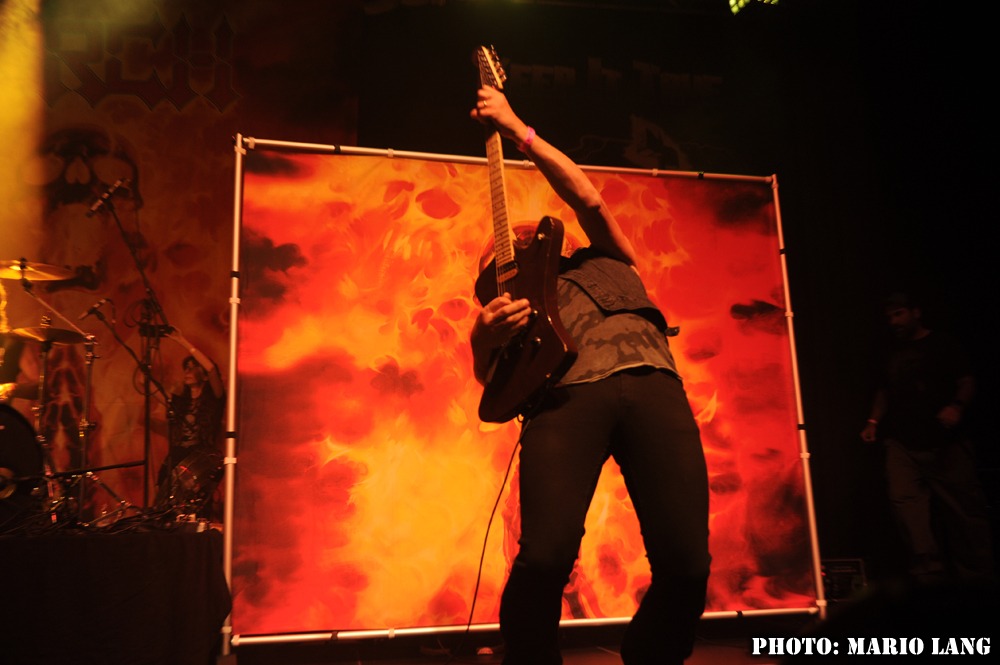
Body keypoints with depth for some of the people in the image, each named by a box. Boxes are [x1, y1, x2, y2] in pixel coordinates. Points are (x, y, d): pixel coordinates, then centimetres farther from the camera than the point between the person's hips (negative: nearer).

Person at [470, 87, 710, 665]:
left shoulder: (608, 260, 34)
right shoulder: (514, 295, 31)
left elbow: (589, 198, 18)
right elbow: (491, 380, 20)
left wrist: (518, 129, 20)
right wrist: (484, 337, -3)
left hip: (652, 382, 1)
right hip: (566, 394, -1)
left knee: (687, 564, -14)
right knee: (545, 558, -24)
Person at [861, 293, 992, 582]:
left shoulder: (943, 344, 5)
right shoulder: (895, 354, 20)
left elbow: (967, 381, -1)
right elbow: (885, 391, 26)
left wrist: (957, 406, -21)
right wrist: (874, 420, 12)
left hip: (944, 442, -4)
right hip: (902, 443, 4)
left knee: (964, 504, 0)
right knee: (904, 498, -12)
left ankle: (977, 574, 15)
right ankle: (927, 570, -9)